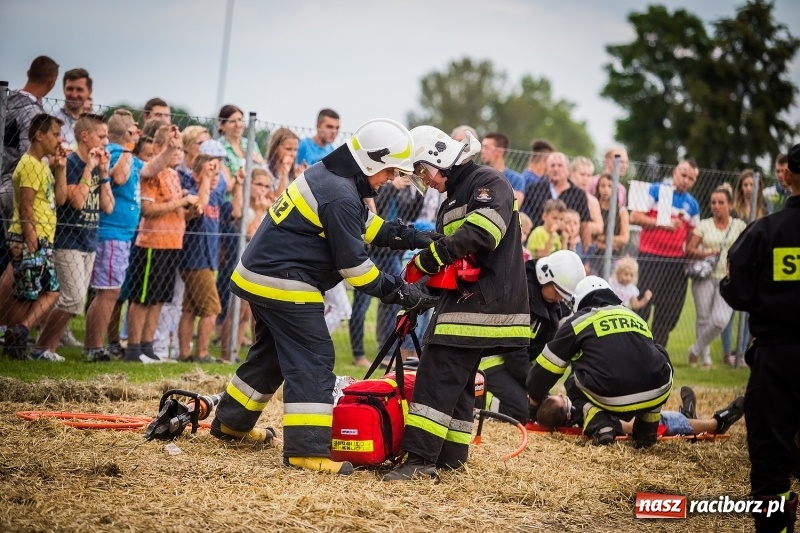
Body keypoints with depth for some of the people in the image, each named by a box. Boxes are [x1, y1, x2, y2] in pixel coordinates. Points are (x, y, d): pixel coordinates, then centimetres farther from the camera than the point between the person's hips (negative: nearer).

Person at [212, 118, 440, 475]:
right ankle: (308, 449, -16)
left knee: (272, 351, 24)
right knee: (313, 360, -11)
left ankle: (231, 422, 37)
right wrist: (399, 292, -12)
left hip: (260, 275, 11)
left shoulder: (329, 175, 11)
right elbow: (353, 264, -19)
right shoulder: (340, 197, -21)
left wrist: (418, 239, 9)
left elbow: (371, 227, 19)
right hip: (284, 284, -11)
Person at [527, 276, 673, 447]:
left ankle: (600, 425, 1)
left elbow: (545, 370, 23)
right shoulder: (636, 318, 28)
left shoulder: (577, 322, 17)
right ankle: (647, 428, 21)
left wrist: (534, 404, 41)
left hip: (609, 399, -2)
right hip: (656, 395, 2)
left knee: (575, 388, 30)